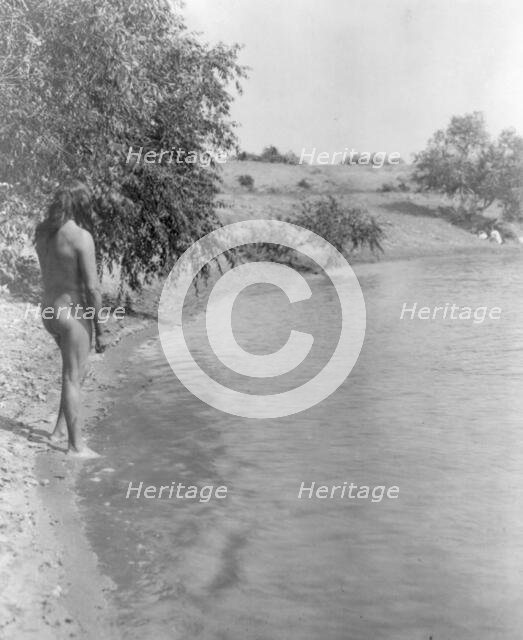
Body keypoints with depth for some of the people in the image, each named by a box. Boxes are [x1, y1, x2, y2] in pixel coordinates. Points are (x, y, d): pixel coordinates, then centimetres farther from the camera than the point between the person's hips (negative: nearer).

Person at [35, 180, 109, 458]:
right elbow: (92, 288, -18)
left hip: (49, 311, 8)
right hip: (73, 313, -8)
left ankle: (61, 427, 30)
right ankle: (76, 445, 14)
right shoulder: (81, 237, -19)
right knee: (72, 378, 2)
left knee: (78, 368, 25)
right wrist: (99, 330, -11)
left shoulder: (42, 230, 3)